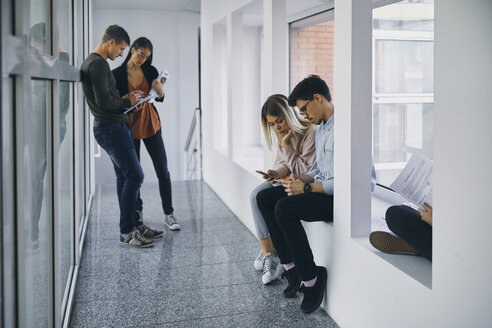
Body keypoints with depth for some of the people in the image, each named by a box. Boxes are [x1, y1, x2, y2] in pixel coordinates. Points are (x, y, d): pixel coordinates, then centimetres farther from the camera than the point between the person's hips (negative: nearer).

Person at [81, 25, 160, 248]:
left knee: (124, 177, 12)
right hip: (111, 128, -11)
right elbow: (104, 101, -22)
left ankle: (133, 224, 19)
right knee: (134, 175, -11)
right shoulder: (98, 64, -15)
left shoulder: (92, 62, 19)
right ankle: (126, 232, -3)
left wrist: (125, 98, 11)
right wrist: (127, 102, -7)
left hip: (115, 127, 11)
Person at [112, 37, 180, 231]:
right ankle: (137, 212, 24)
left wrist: (161, 91, -13)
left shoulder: (150, 71, 1)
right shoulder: (117, 74, -7)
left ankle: (169, 214, 7)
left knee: (163, 171, -1)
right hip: (129, 127, -2)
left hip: (151, 125, 2)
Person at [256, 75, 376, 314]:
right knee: (265, 198, 2)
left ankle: (311, 276, -13)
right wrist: (301, 179, 3)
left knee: (284, 208, -28)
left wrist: (307, 188, -18)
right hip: (325, 190, 11)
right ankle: (291, 267, 1)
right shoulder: (321, 128, 15)